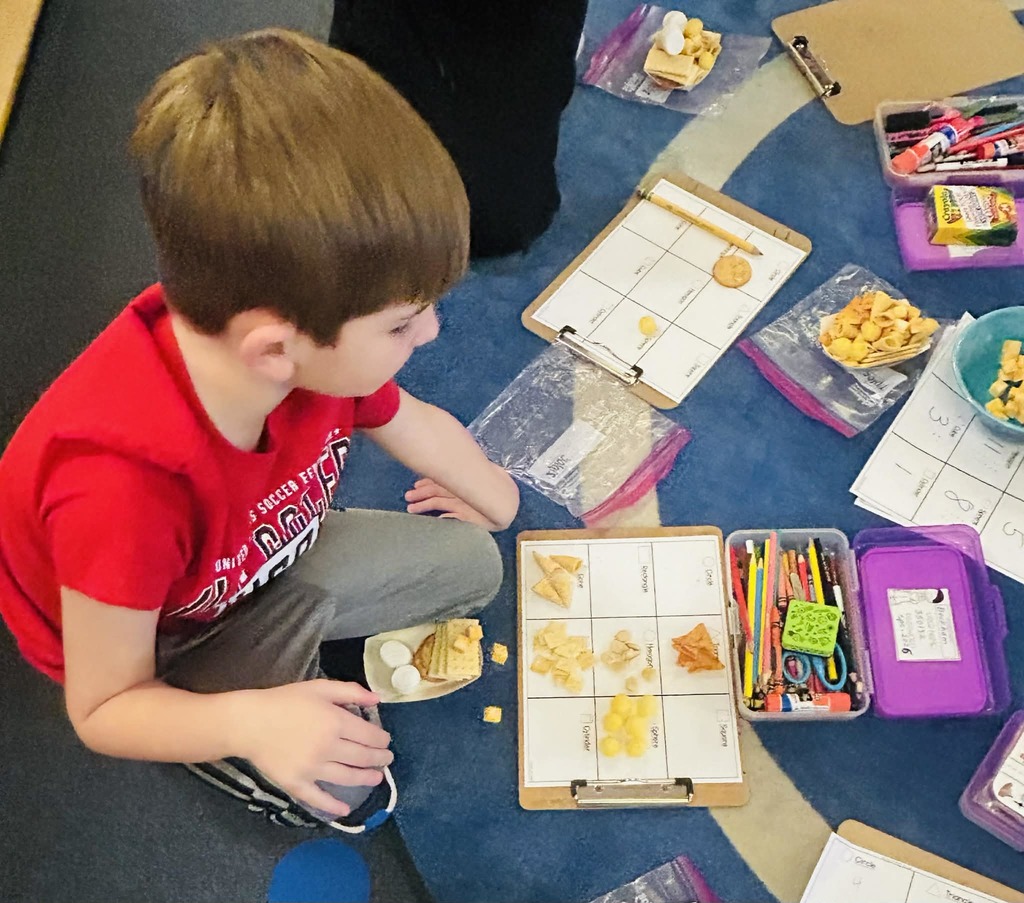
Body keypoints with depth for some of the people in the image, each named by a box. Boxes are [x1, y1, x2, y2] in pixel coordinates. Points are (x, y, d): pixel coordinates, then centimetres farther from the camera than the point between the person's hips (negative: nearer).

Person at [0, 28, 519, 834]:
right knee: (339, 789, -20)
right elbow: (103, 710, -27)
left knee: (473, 564, 7)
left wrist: (498, 499, 17)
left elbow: (418, 425, -1)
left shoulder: (317, 343, -27)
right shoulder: (126, 491, -46)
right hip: (153, 654, -5)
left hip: (267, 556, 5)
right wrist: (252, 721, -46)